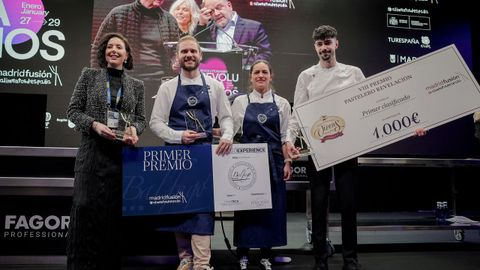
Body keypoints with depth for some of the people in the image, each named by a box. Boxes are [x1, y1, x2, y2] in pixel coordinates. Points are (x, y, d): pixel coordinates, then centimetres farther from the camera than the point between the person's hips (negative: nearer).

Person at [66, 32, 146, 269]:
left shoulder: (137, 85, 12)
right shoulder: (89, 75, 8)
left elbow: (141, 118, 11)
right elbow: (73, 109, 4)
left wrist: (134, 129, -11)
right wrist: (94, 124, -13)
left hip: (122, 153, 2)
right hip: (92, 151, -1)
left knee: (115, 208, 4)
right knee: (86, 206, -4)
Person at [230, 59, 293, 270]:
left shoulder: (282, 103, 7)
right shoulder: (240, 102, 5)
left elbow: (286, 135, 7)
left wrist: (287, 162, 3)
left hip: (273, 160, 1)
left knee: (271, 206, 5)